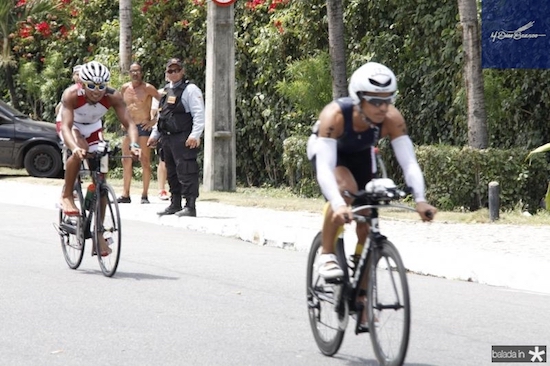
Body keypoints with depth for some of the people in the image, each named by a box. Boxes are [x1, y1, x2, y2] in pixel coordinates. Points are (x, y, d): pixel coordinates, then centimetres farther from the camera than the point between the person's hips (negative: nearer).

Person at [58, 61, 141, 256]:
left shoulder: (113, 97, -30)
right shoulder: (71, 95, -36)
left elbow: (129, 123, -32)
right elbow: (66, 126, -44)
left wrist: (133, 144, -53)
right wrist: (75, 147, -63)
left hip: (93, 128, 3)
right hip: (71, 125, -3)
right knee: (79, 152, -37)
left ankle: (99, 234, 5)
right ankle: (67, 196, -15)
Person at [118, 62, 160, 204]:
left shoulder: (147, 88, -6)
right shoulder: (125, 88, 8)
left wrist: (155, 120, -11)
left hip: (143, 127, -5)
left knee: (145, 162, -4)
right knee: (126, 161, 4)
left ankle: (145, 195, 0)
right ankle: (125, 195, 9)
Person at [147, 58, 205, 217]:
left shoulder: (190, 89, -5)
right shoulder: (166, 90, 20)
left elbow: (199, 114, -13)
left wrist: (195, 135, -22)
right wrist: (154, 135, 25)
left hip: (183, 139, -9)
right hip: (167, 138, 9)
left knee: (186, 171, -12)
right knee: (171, 173, 13)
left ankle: (190, 206, -13)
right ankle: (175, 204, 20)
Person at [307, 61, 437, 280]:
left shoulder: (392, 119, -33)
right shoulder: (335, 115, -42)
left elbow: (409, 163, -36)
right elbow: (324, 168, -49)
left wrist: (420, 200, -52)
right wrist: (338, 205, -64)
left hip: (360, 154, 3)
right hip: (326, 148, -3)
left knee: (367, 226, -1)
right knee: (345, 189, -35)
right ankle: (327, 255, -19)